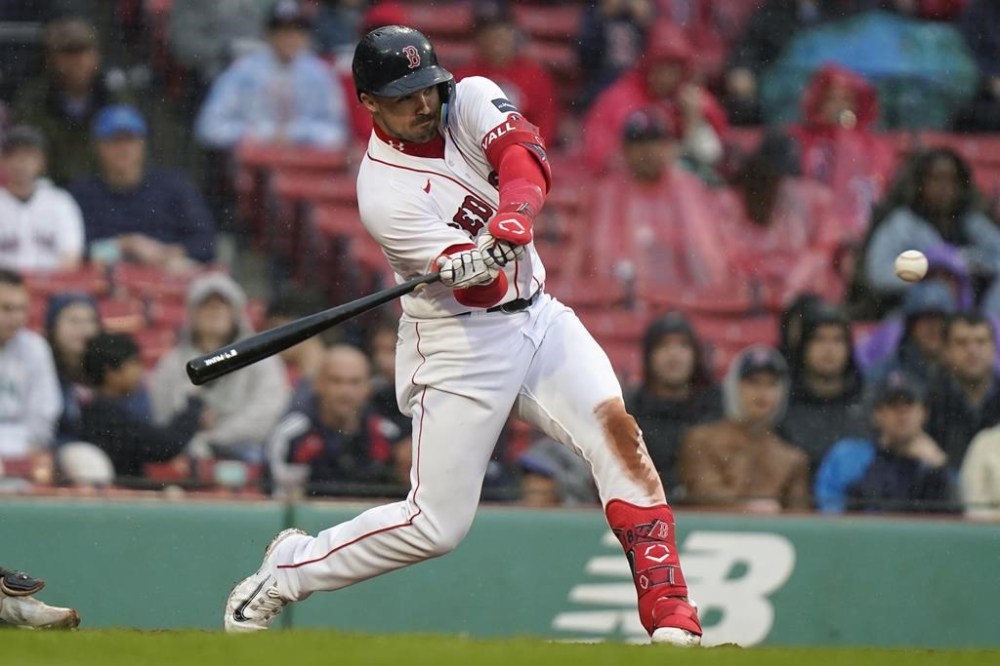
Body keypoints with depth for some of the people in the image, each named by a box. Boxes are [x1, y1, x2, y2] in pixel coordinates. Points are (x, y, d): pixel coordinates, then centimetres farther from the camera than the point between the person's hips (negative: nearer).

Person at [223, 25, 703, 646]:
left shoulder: (471, 100, -3)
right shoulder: (385, 195, -19)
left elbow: (525, 153, -23)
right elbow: (477, 286, -25)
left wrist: (515, 211, -43)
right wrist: (484, 258, -48)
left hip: (538, 316, 5)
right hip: (460, 343, -5)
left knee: (616, 428, -17)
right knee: (437, 524, -3)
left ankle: (667, 605, -18)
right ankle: (289, 568, 17)